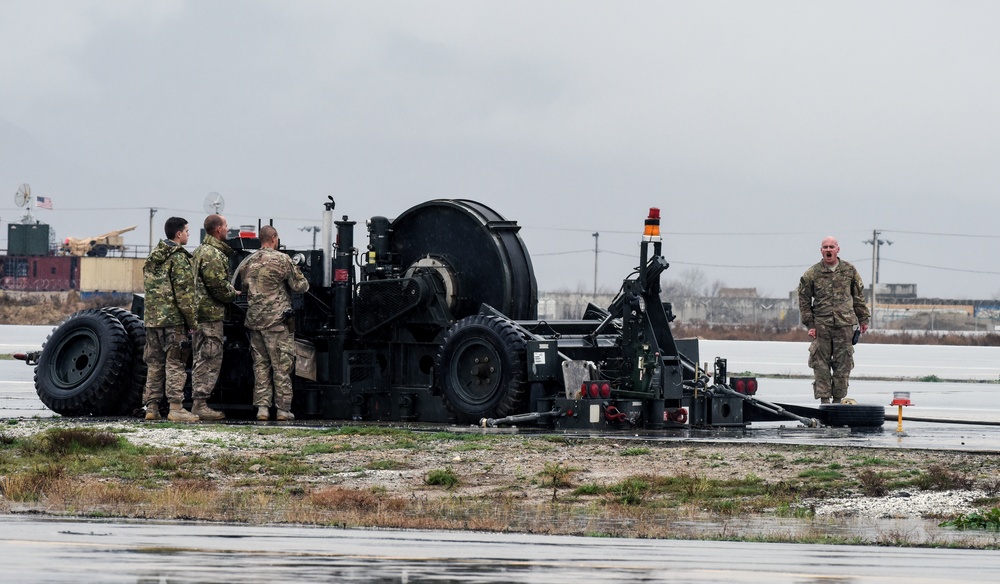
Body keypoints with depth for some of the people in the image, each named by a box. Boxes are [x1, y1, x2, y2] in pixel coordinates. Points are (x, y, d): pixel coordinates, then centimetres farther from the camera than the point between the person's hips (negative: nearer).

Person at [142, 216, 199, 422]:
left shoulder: (153, 258, 16)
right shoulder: (178, 258, -10)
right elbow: (184, 292, -14)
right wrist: (192, 320, -9)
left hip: (152, 318, 7)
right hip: (173, 319, -7)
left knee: (155, 364, 12)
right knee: (175, 364, -6)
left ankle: (151, 407, 13)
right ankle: (176, 408, -10)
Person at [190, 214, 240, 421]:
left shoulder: (200, 251, 19)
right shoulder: (213, 255, -15)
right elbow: (218, 286, -19)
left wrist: (230, 290, 15)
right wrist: (234, 294, -2)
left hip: (201, 312, 10)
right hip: (212, 313, -10)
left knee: (203, 361, 13)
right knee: (209, 361, -8)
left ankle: (198, 403, 16)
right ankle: (200, 405, -9)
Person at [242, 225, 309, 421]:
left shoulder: (249, 263, 7)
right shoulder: (282, 260, -9)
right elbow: (300, 286, -6)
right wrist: (303, 281, 16)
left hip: (254, 320, 5)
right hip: (278, 320, -5)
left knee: (260, 365, 10)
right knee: (282, 366, 1)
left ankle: (262, 407, 6)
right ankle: (283, 409, 1)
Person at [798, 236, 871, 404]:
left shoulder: (849, 270, 7)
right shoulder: (812, 274, 2)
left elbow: (858, 296, 14)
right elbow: (804, 300, 5)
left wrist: (863, 319, 13)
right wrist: (810, 324, -2)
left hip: (845, 324, 1)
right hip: (821, 325, -1)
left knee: (843, 363, 2)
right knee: (821, 363, -3)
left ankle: (838, 399, 11)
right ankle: (824, 399, 1)